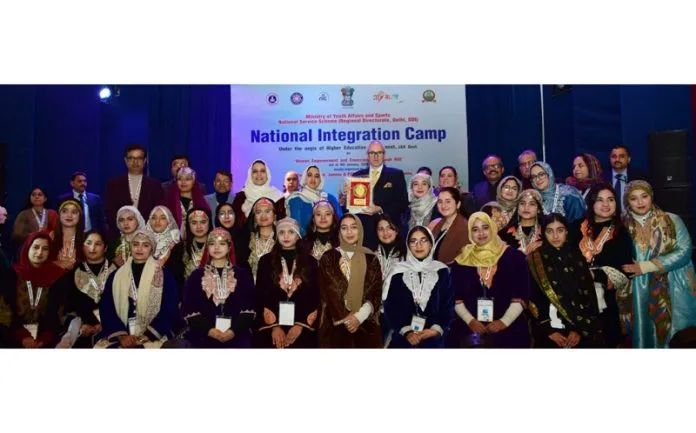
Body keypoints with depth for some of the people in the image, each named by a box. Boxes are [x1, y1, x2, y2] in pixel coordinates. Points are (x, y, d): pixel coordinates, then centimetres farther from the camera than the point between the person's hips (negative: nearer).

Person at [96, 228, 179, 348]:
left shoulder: (164, 276, 5)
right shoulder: (116, 276, 13)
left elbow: (170, 311, -2)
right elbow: (106, 308, 5)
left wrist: (145, 337, -11)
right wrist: (121, 335, -9)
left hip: (152, 338, -2)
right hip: (119, 338, 2)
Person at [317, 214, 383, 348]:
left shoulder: (371, 259, 6)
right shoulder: (328, 258, 4)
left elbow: (376, 293, 1)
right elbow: (326, 291, -2)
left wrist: (359, 316, -13)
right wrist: (345, 318, -11)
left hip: (366, 323, 1)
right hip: (335, 323, -1)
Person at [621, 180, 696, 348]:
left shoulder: (672, 220, 2)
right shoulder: (622, 225, 5)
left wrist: (645, 266, -13)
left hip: (672, 293, 0)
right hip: (637, 294, 1)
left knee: (675, 338, 4)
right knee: (643, 335, 5)